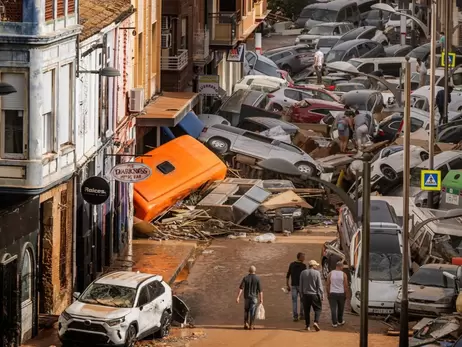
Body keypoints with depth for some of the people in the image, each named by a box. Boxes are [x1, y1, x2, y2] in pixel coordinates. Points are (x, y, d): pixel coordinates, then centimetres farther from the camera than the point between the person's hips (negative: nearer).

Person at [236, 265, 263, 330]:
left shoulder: (245, 278, -2)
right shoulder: (257, 279, -6)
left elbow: (241, 288, -10)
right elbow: (260, 290, -8)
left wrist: (238, 297, -13)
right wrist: (261, 299, -4)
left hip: (247, 297, 2)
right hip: (254, 297, -2)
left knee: (246, 310, 18)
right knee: (252, 312, 2)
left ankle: (246, 324, 10)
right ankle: (251, 326, 1)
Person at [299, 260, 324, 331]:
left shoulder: (303, 273, 3)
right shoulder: (317, 273, -8)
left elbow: (301, 285, 8)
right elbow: (319, 285, -8)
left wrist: (302, 293, 17)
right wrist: (322, 294, -2)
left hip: (305, 294, 3)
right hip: (314, 294, -3)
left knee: (306, 310, 11)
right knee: (318, 309, 5)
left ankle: (307, 325, 11)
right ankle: (316, 322, -14)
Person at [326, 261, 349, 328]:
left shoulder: (330, 274, 0)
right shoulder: (343, 274, -4)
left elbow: (327, 285, 1)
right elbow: (346, 286, -4)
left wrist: (328, 293, 10)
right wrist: (345, 294, 7)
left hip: (332, 293, 0)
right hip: (341, 293, 0)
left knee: (333, 309, 0)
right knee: (340, 309, 17)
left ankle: (334, 323, -4)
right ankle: (340, 321, 29)